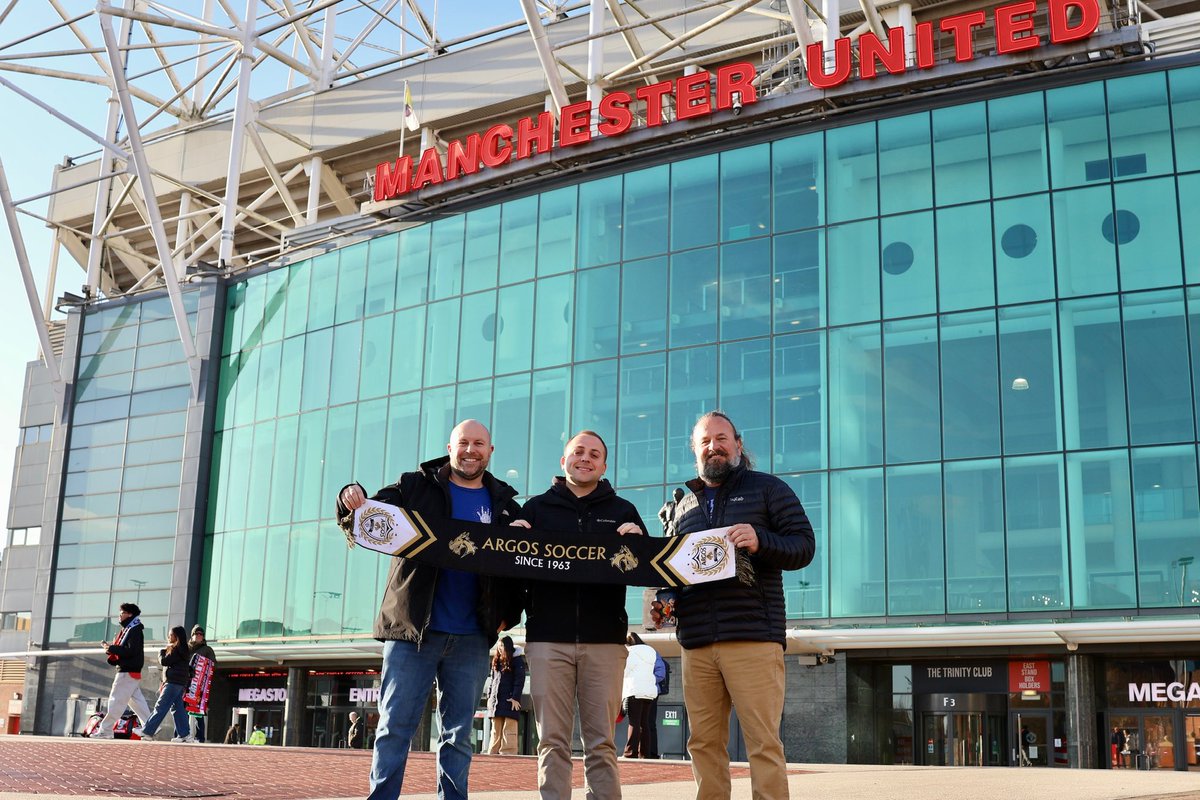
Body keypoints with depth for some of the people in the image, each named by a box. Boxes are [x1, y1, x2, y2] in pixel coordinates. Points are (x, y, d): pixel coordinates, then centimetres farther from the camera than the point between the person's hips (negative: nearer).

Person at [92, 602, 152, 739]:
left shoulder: (135, 630, -12)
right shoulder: (127, 629, 19)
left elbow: (131, 651, -22)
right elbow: (123, 650, 17)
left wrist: (111, 648, -16)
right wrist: (110, 648, -1)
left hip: (128, 671, -10)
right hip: (131, 672, 10)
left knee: (116, 701, -8)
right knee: (136, 700, 10)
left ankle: (105, 731, -7)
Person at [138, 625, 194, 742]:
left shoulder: (177, 650, -10)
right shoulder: (182, 650, 19)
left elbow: (164, 661, -14)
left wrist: (161, 652, 5)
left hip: (173, 683, -10)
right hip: (180, 684, 10)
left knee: (160, 707, -8)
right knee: (178, 708, 7)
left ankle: (147, 732, -8)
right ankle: (185, 735, 3)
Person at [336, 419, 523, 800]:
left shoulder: (504, 504, 11)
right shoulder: (415, 487, 5)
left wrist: (509, 613, 2)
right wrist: (352, 503, -23)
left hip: (471, 639, 2)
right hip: (412, 629, -2)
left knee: (458, 736, 8)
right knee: (395, 728, -1)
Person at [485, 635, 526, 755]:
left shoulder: (517, 660, 0)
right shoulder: (496, 661, 19)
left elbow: (520, 680, -7)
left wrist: (515, 697, -14)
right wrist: (489, 696, 13)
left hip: (510, 701, -6)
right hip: (496, 701, 6)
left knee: (508, 731, -8)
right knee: (495, 732, 7)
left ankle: (509, 753, -10)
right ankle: (492, 753, 9)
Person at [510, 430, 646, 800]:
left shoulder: (623, 511, 14)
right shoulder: (536, 507, 14)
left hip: (604, 639, 0)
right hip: (548, 637, 0)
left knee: (601, 743, 0)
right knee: (552, 741, -1)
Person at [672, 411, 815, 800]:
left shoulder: (768, 488, 8)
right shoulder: (685, 505, 22)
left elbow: (804, 545, 0)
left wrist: (760, 542, -18)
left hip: (753, 638, -5)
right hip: (697, 643, 5)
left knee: (764, 743, -7)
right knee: (704, 744, 6)